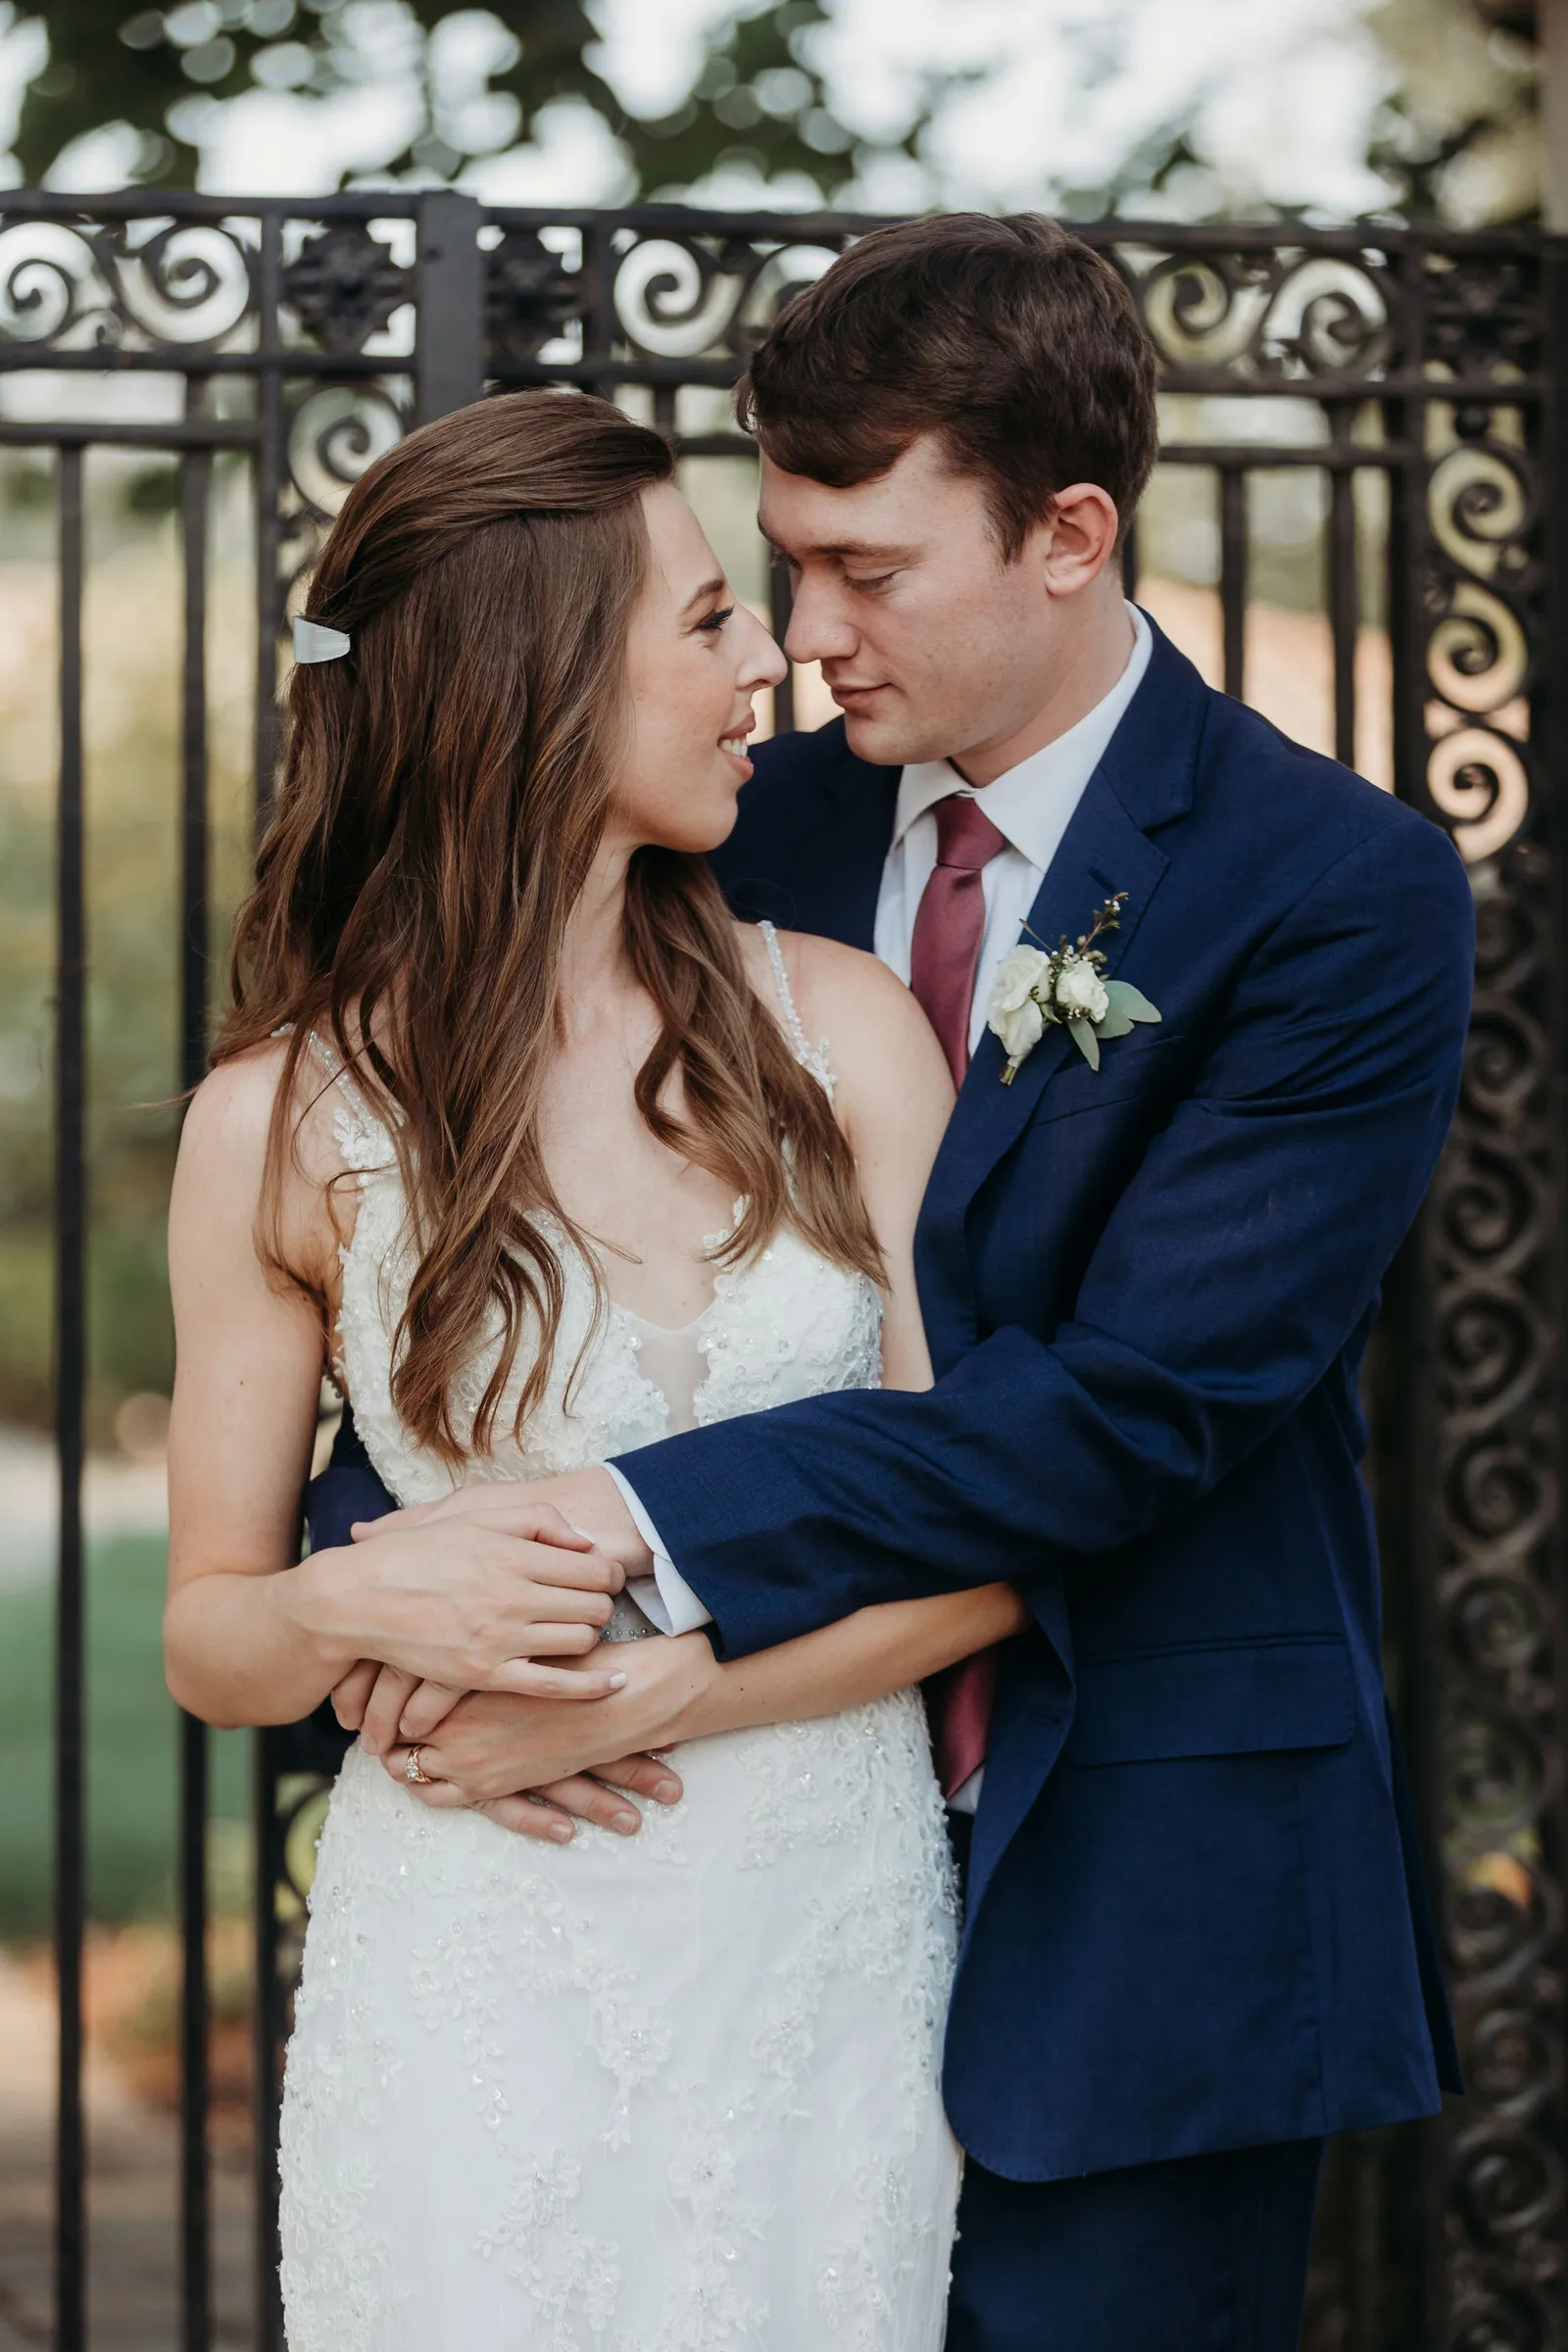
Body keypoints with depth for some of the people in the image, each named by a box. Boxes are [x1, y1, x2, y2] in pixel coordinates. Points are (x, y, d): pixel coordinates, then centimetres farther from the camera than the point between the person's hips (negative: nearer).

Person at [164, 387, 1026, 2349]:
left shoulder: (838, 1027, 0)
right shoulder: (287, 1122, -4)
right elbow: (206, 1637, 3)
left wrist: (622, 1702, -14)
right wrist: (359, 1605, -19)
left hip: (836, 1945, 2)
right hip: (480, 1963, -2)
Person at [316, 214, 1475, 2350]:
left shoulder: (1345, 895, -11)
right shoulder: (760, 838, 5)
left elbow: (1145, 1394, -20)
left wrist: (632, 1528, -25)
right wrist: (407, 1590, -17)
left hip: (1134, 1911, -4)